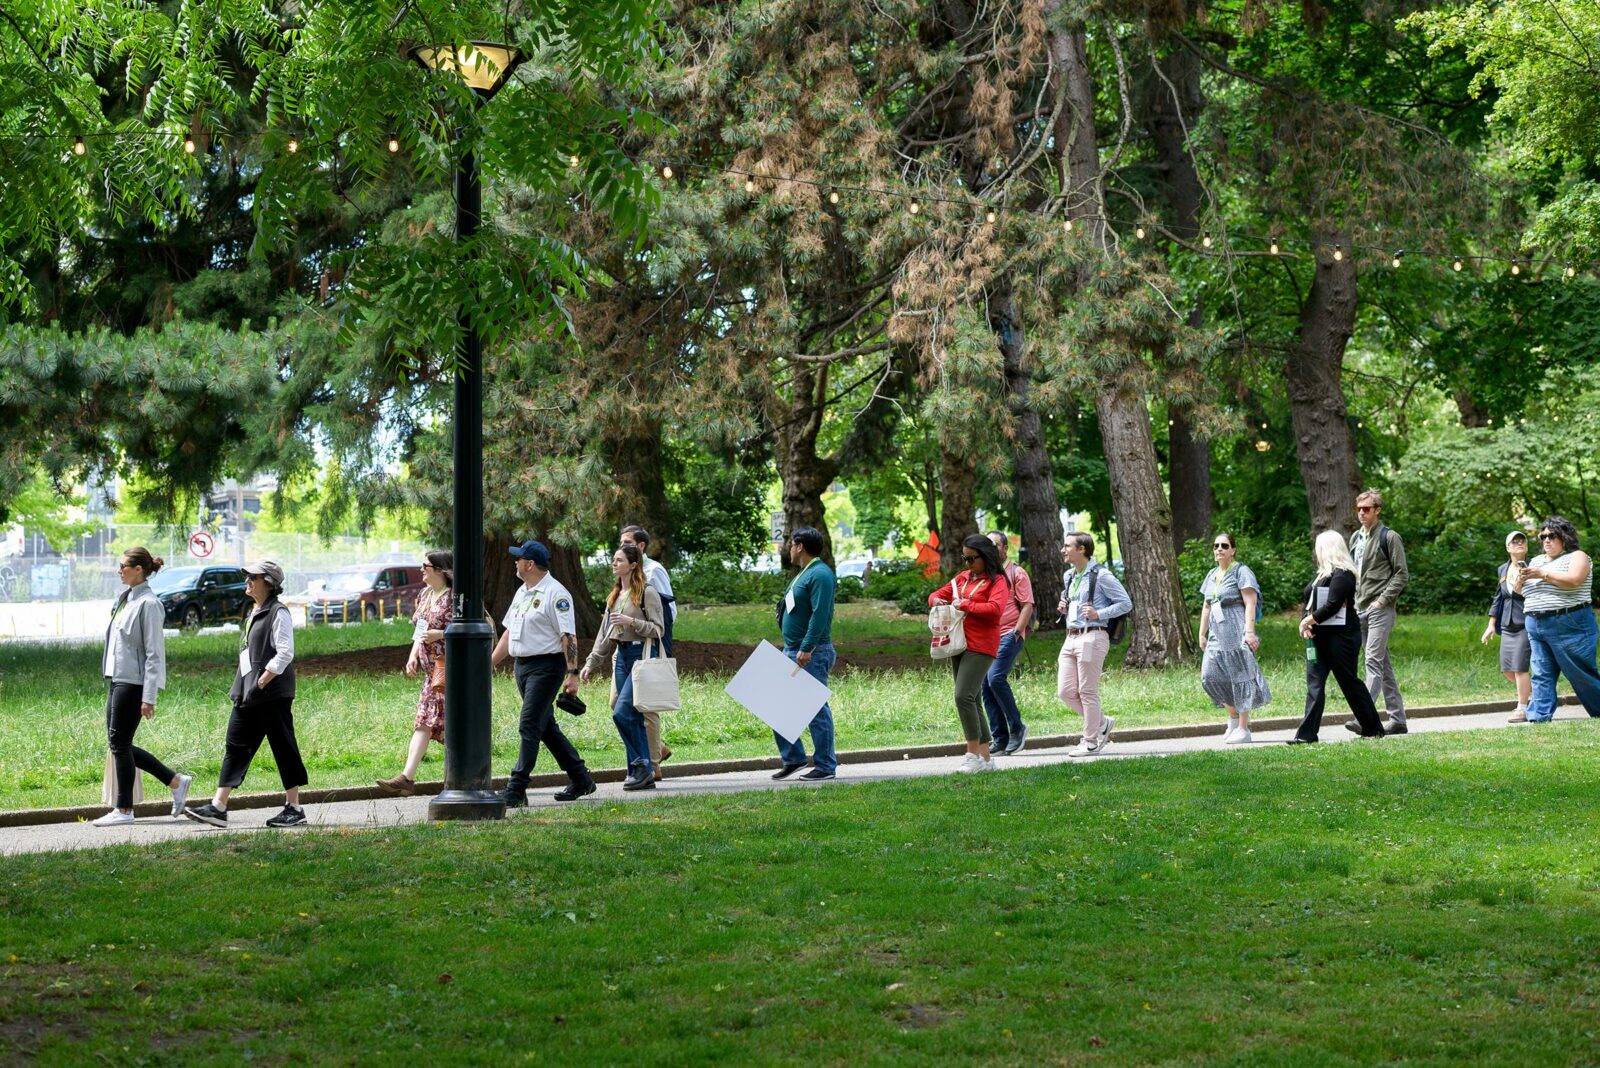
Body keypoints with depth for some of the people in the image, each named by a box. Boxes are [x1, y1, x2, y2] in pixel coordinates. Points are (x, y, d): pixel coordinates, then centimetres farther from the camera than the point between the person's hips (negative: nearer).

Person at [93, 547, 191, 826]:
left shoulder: (148, 604, -14)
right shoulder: (126, 599, 14)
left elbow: (154, 653, -16)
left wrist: (149, 697, -19)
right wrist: (111, 679, 18)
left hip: (133, 682, -10)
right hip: (117, 679, 10)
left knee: (119, 743, -4)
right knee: (118, 744, 9)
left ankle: (123, 809, 6)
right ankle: (176, 781, 17)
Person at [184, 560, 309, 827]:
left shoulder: (278, 613, -10)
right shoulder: (255, 613, 17)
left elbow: (285, 654, -18)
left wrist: (260, 683, -19)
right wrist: (243, 688, 15)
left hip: (272, 695, -9)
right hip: (248, 695, 9)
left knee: (283, 748, -2)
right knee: (235, 747, 4)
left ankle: (294, 809, 5)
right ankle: (218, 808, 2)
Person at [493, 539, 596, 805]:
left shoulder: (555, 594, -12)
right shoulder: (522, 593, 16)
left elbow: (568, 636, -17)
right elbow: (509, 632, 21)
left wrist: (572, 674, -22)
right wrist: (490, 663, 17)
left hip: (546, 666, -10)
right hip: (522, 665, 10)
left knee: (529, 727, -13)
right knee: (546, 727, 14)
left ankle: (516, 791, -14)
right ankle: (581, 780, 24)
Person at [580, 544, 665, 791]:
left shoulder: (647, 592, -6)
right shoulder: (615, 596, 17)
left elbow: (658, 629, -9)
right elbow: (605, 634, 20)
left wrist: (631, 622, -20)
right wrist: (591, 664, 16)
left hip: (642, 655, -8)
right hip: (621, 656, 8)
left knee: (622, 712, -17)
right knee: (634, 718, 6)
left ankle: (641, 765, -6)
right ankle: (645, 773, 9)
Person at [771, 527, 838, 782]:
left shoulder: (820, 574, -14)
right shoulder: (804, 574, 18)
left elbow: (819, 615, -23)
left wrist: (806, 649, -27)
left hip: (812, 654, -10)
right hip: (792, 651, 10)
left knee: (816, 709, -5)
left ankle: (825, 766, 1)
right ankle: (793, 758, 17)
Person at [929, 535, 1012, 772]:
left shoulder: (997, 581, -4)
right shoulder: (963, 578, 17)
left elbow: (995, 609, -19)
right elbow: (938, 593, 25)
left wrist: (965, 605, -14)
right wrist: (936, 600, 1)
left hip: (980, 646, -8)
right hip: (959, 645, 8)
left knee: (964, 696, -19)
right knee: (972, 701, 9)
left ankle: (974, 754, -13)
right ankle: (985, 757, 13)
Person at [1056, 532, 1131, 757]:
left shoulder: (1100, 575, -8)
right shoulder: (1068, 576, 16)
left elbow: (1126, 603, -7)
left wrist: (1098, 614, -16)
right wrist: (1063, 609, 10)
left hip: (1092, 637, -8)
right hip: (1071, 638, 8)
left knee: (1087, 691, -3)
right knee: (1065, 692, 4)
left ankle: (1090, 742, 6)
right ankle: (1102, 722, 21)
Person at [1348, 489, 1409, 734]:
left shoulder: (1389, 537, -5)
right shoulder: (1356, 538, 16)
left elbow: (1402, 575, -7)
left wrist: (1382, 600, -14)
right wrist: (1352, 601, 12)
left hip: (1380, 610, -8)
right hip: (1360, 610, 8)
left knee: (1374, 662, -16)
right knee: (1383, 664, 10)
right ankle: (1398, 719, 15)